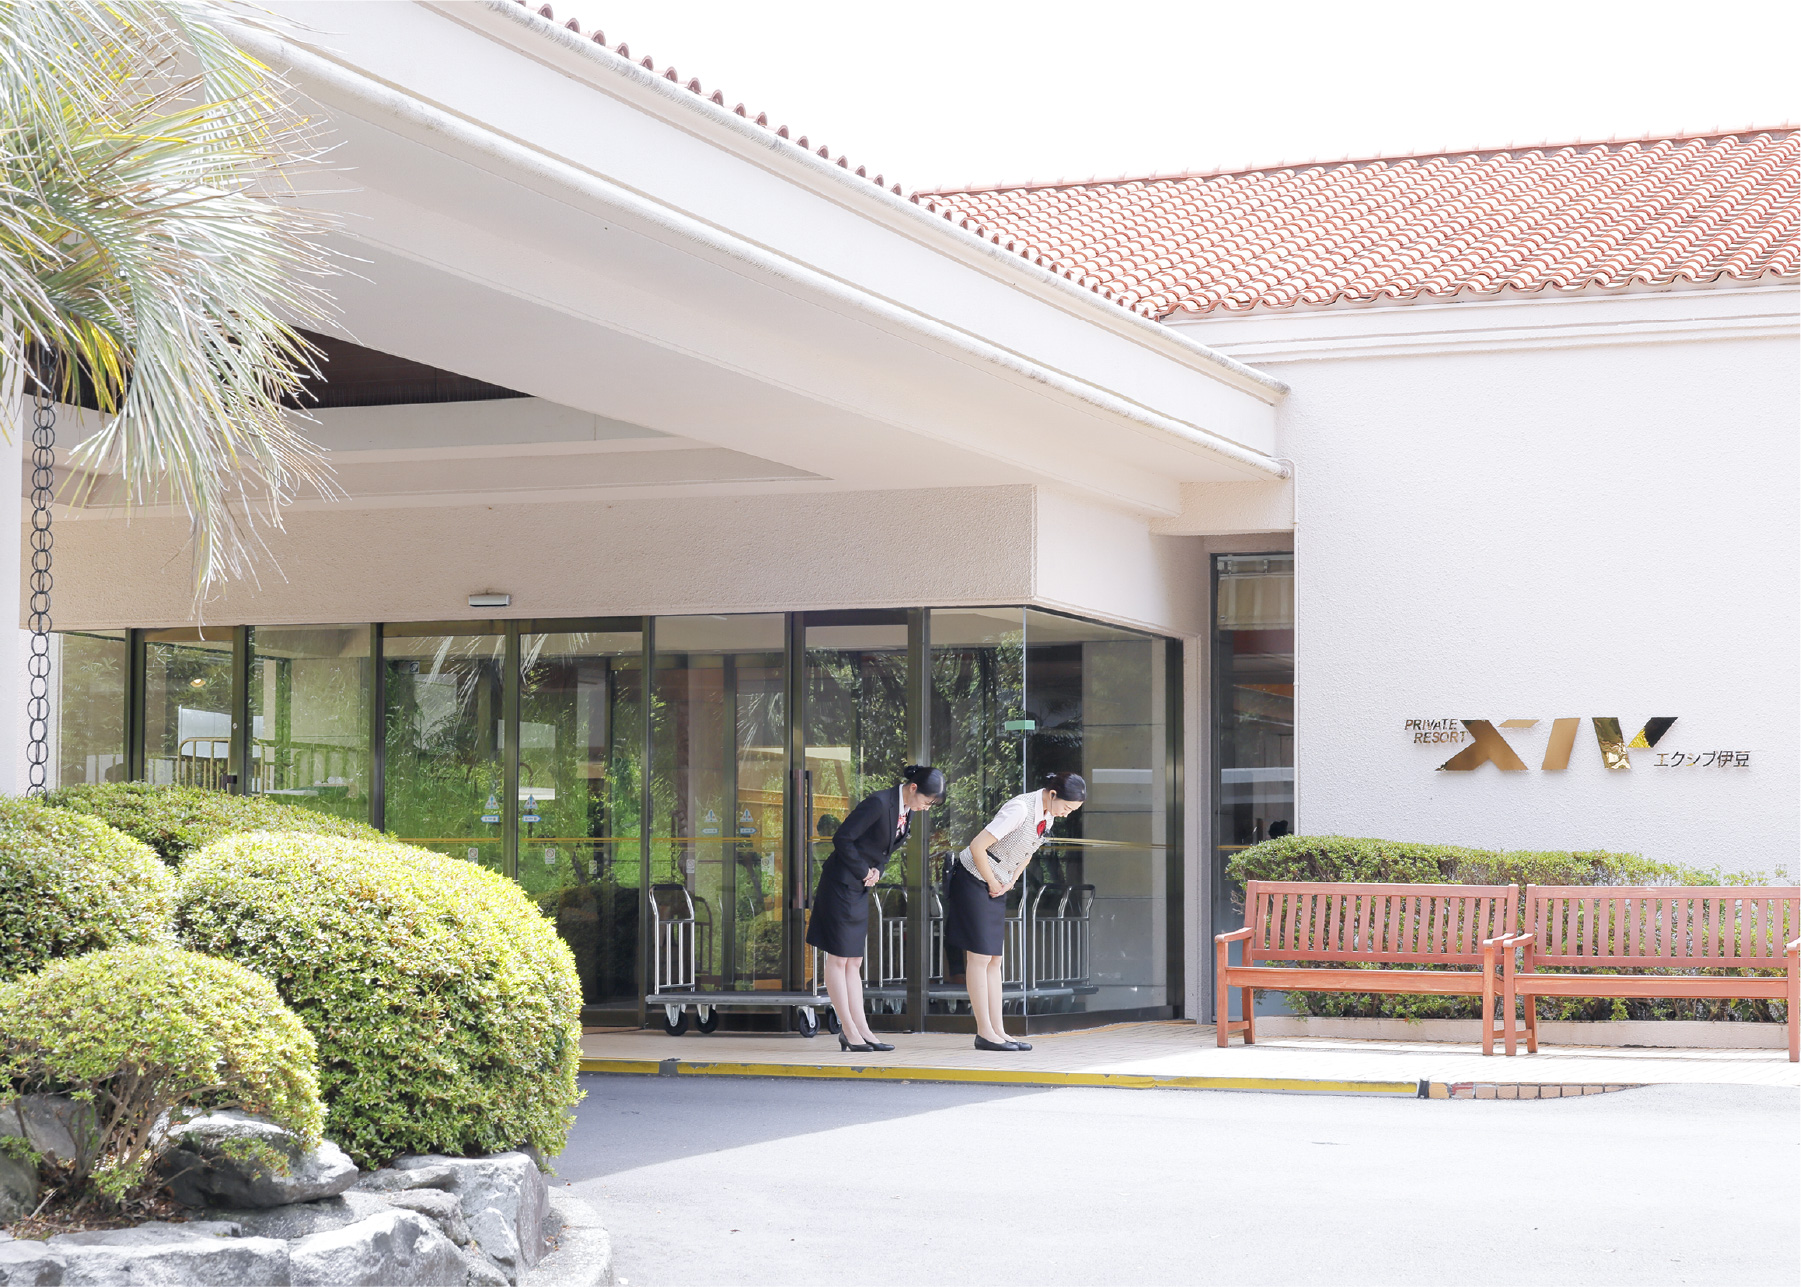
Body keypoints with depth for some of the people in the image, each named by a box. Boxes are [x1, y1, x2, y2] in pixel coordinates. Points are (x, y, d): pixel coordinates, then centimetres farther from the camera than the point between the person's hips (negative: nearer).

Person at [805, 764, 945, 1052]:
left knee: (854, 963, 10)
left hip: (860, 889, 9)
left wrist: (876, 869, 2)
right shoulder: (879, 803, -22)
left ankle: (860, 1030, 11)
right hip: (841, 885, -9)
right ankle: (849, 1031, -1)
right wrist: (864, 871, -13)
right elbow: (842, 838, -21)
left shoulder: (907, 809, 5)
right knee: (838, 959, -2)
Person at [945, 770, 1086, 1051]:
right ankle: (985, 1032, -5)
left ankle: (998, 1030, 8)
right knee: (979, 956, -6)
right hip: (972, 879, -8)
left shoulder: (1048, 814, 1)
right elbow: (977, 846, -26)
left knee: (994, 959, 7)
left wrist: (1010, 882, 9)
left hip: (996, 887, 8)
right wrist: (993, 884, -15)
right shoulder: (1020, 809, -26)